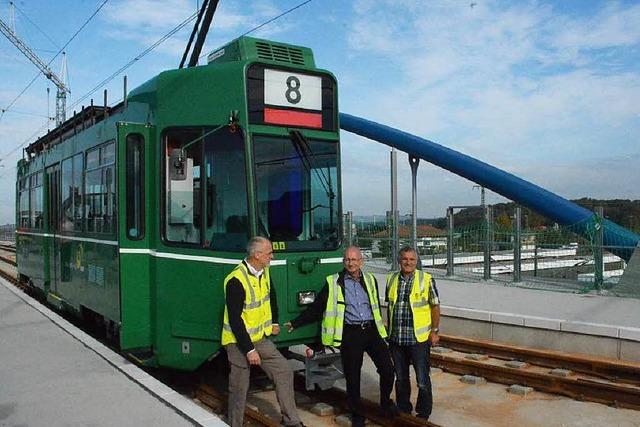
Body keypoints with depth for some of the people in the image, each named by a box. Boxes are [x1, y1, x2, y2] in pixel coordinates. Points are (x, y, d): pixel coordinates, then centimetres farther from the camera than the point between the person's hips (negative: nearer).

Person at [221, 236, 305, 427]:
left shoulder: (264, 272, 1)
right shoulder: (236, 281, -24)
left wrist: (274, 322, 20)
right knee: (239, 389, 3)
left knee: (284, 371, 4)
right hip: (239, 342, -7)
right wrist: (249, 350, -23)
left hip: (261, 338, 7)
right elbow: (235, 319, -24)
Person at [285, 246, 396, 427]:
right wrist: (294, 324, -3)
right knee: (352, 377, 4)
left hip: (372, 330, 3)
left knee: (387, 369, -1)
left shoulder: (370, 279, 10)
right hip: (350, 334, -3)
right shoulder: (333, 283, -1)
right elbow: (316, 309, 1)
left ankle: (386, 402, 26)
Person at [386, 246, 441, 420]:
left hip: (419, 338, -4)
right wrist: (388, 330, 16)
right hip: (396, 338, 4)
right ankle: (403, 410, 33)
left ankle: (423, 413, 20)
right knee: (400, 378, 17)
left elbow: (435, 306, -3)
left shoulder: (426, 280, -7)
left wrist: (435, 331, -6)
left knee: (422, 380, 3)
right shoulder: (391, 279, 6)